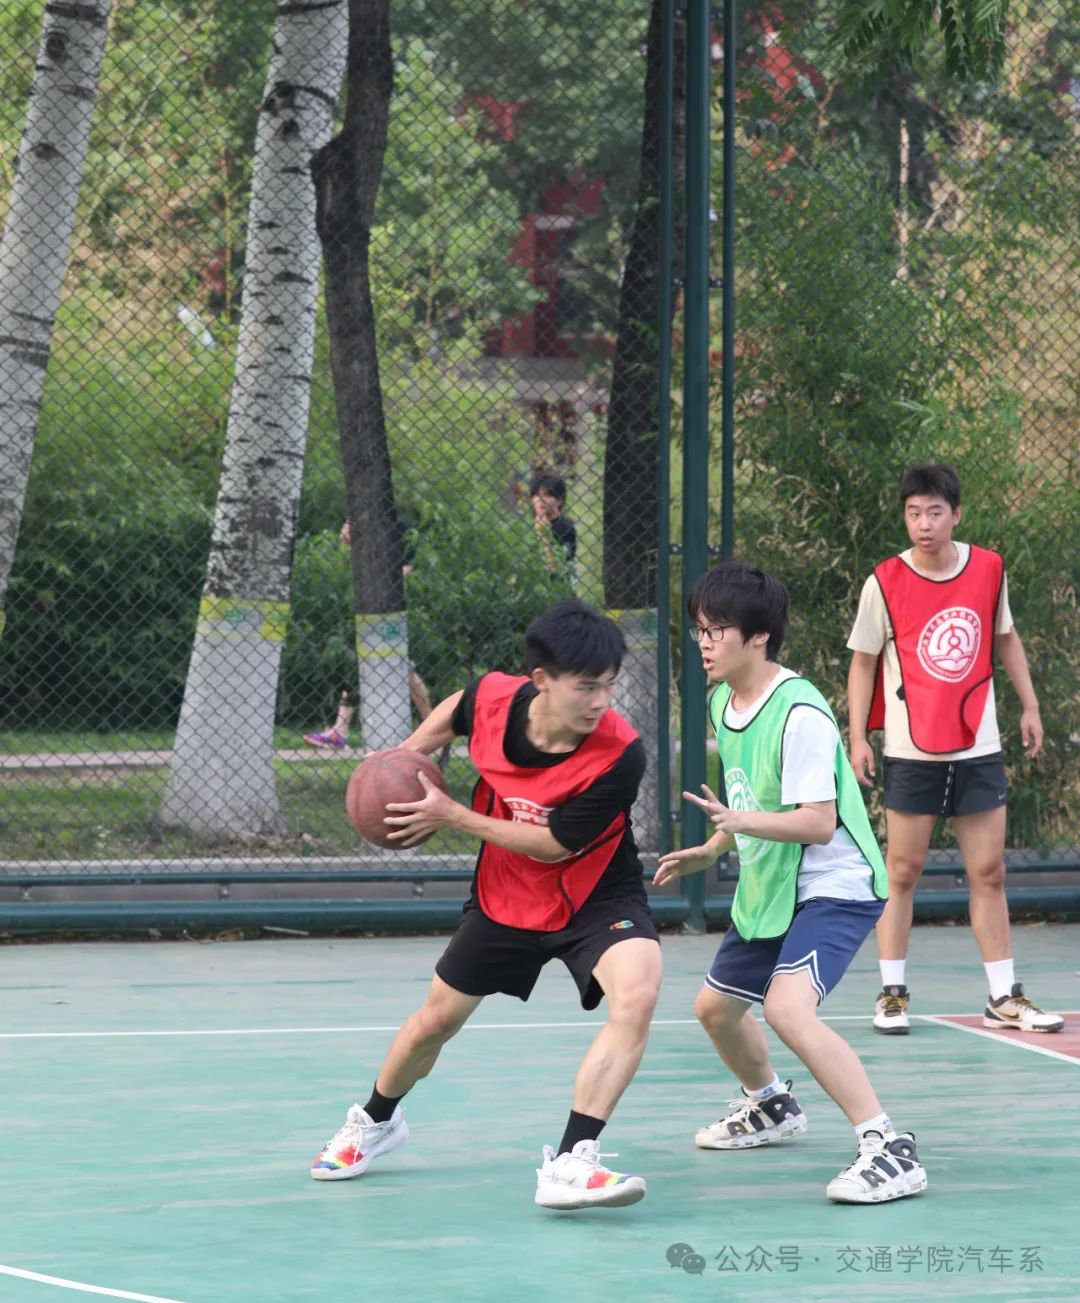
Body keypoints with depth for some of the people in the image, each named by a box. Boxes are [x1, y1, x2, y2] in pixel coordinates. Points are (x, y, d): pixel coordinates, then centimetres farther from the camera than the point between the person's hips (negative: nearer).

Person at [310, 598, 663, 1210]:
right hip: (505, 895, 4)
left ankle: (572, 1162, -34)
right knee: (436, 1020, 16)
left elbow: (553, 844, -24)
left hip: (596, 894, -4)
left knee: (637, 993, -33)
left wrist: (451, 815, -22)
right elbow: (454, 712, 7)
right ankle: (376, 1120, 48)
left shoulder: (621, 754, -32)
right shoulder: (492, 700, -21)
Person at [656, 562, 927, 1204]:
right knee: (716, 1007, 22)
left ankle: (891, 1151, -29)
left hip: (835, 885, -10)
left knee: (787, 1007, -30)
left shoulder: (799, 714, -24)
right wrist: (709, 852, 18)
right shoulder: (723, 701, 5)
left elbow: (818, 821, -29)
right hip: (767, 887, 10)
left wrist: (740, 821, -39)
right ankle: (770, 1106, 52)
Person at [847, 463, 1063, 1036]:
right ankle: (891, 994, 10)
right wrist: (858, 737, -7)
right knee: (902, 871, 2)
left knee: (988, 873, 5)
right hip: (911, 752, -3)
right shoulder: (885, 582, -8)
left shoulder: (989, 569, 0)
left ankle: (1004, 998, 9)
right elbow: (864, 662, 0)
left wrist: (1029, 704, 14)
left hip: (978, 748, 3)